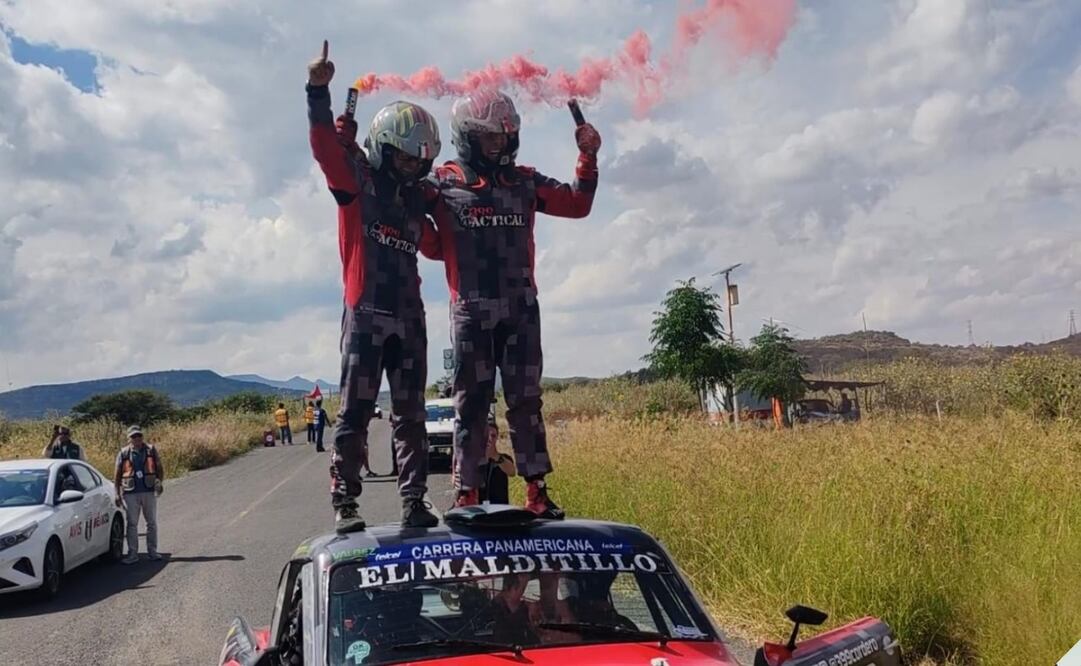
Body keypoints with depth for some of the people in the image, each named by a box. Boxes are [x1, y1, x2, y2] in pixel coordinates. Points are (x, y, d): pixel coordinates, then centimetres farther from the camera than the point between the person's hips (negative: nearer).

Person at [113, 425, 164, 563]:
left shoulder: (151, 450, 5)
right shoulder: (123, 453, 4)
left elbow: (160, 469, 8)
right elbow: (117, 475, 6)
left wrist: (159, 482, -9)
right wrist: (117, 493, 1)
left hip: (149, 491, 1)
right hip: (130, 493, -1)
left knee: (152, 523, 7)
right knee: (132, 524, 2)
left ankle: (152, 551, 17)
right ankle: (132, 554, 7)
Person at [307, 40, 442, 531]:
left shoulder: (419, 196, 16)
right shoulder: (356, 178, 0)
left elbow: (435, 247, 25)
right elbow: (325, 146, -18)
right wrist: (318, 92, -31)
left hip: (409, 315, 5)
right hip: (365, 312, -5)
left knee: (410, 415, 6)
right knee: (355, 412, -4)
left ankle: (414, 501, 11)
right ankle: (344, 503, 1)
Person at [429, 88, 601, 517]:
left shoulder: (525, 182, 13)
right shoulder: (444, 183, 3)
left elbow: (578, 204, 16)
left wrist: (588, 158, 6)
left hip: (520, 309, 3)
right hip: (471, 311, -3)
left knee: (525, 401, 5)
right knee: (471, 404, 2)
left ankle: (536, 490, 9)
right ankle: (468, 493, 7)